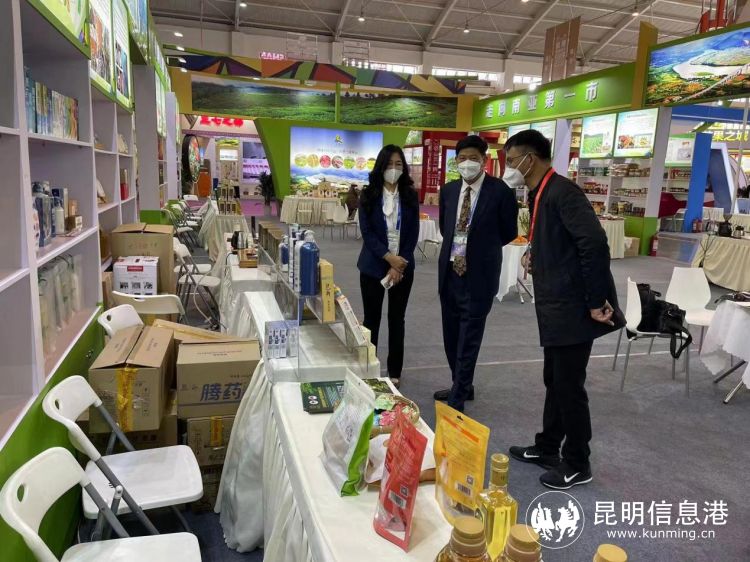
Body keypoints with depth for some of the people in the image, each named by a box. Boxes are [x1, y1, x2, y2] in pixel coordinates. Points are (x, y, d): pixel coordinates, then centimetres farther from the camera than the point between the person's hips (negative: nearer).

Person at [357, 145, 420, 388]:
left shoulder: (410, 196, 3)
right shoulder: (369, 195, -1)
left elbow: (413, 234, -1)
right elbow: (367, 232, -7)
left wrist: (399, 265, -10)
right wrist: (389, 258, -17)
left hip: (403, 266, 1)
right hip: (373, 265, -1)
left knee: (397, 319, 9)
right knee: (371, 318, 7)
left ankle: (395, 372, 20)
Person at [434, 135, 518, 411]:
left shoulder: (500, 191, -10)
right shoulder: (449, 190, 6)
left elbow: (509, 232, 0)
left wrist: (480, 248, 8)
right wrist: (458, 246, 13)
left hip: (479, 275, -6)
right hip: (449, 271, 6)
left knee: (468, 339, -1)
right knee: (452, 335, 15)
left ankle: (457, 400, 9)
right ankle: (462, 386, 33)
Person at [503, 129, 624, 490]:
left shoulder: (562, 192, -18)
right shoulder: (539, 195, 12)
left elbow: (595, 243, -27)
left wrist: (596, 302, -23)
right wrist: (536, 256, 5)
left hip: (573, 308, -9)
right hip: (556, 307, 9)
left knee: (569, 386, 3)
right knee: (555, 381, 19)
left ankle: (578, 465, 20)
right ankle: (547, 448, 35)